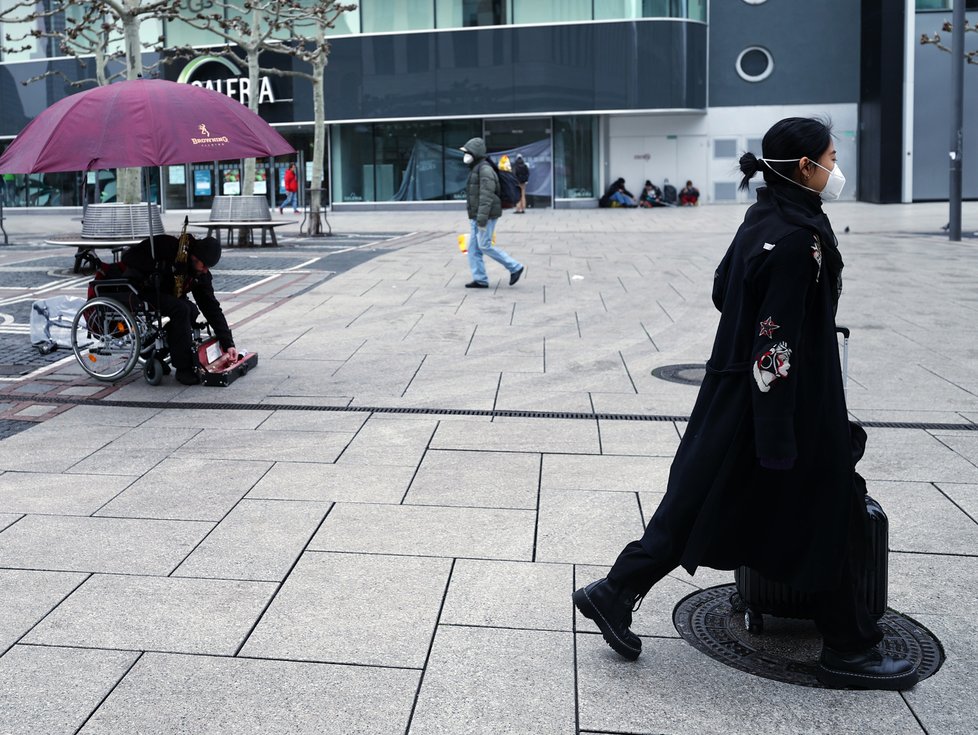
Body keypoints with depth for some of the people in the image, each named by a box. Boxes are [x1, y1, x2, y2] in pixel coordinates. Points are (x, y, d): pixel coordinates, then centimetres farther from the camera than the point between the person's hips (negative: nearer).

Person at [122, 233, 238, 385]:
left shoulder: (202, 274, -7)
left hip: (164, 294, 7)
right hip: (139, 288, -7)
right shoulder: (166, 246, -24)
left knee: (192, 311, -18)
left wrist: (228, 344, -13)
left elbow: (212, 308, -6)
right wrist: (161, 267, -33)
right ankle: (185, 369, -22)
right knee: (181, 309, -28)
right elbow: (129, 257, -25)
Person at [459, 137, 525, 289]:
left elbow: (486, 196, -22)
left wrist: (482, 218, -28)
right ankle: (480, 279, 7)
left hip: (486, 215, -10)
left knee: (484, 246, -10)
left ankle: (515, 268, -1)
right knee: (473, 248, 5)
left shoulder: (485, 169, -14)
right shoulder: (475, 169, 18)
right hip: (476, 216, 10)